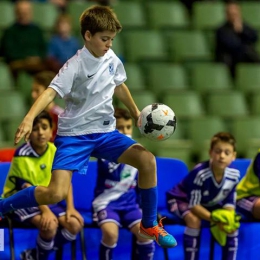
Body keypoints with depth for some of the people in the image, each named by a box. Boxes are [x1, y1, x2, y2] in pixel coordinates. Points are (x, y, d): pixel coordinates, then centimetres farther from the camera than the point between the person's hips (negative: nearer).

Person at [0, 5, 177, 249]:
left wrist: (137, 114, 29)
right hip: (74, 135, -6)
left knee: (147, 160, -15)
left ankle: (149, 225, 4)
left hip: (105, 132, 6)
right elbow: (52, 91, -32)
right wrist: (29, 119, -47)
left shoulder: (112, 59, 2)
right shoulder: (75, 66, -18)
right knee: (55, 194, -22)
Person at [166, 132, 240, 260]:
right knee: (194, 220, -36)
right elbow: (194, 205, -32)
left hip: (208, 204, 6)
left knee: (232, 221, -13)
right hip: (181, 200, -6)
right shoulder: (199, 173, -36)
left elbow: (229, 203, -10)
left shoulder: (233, 175, -19)